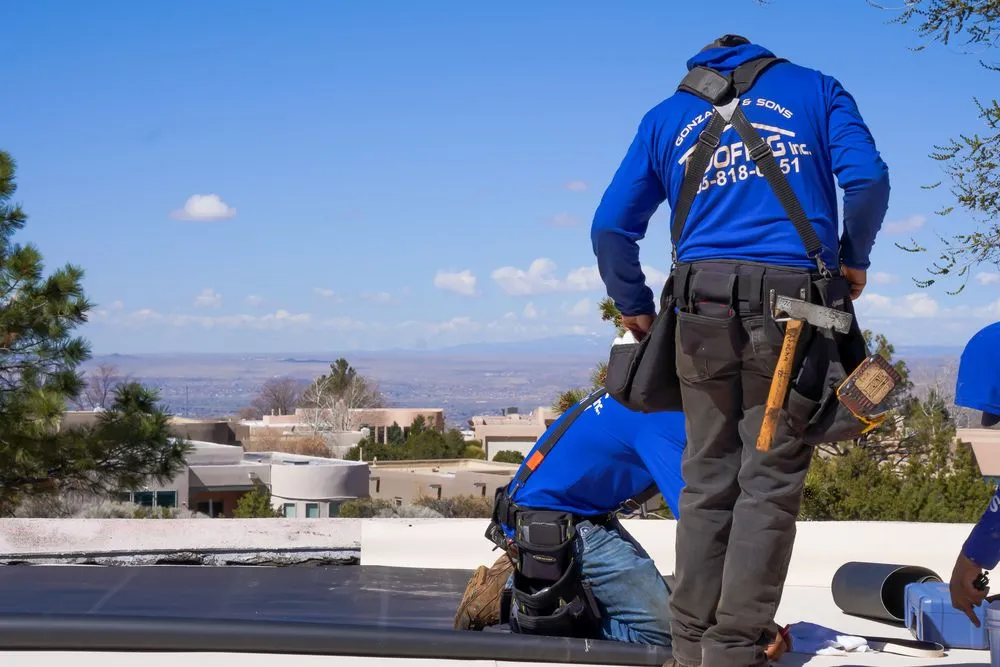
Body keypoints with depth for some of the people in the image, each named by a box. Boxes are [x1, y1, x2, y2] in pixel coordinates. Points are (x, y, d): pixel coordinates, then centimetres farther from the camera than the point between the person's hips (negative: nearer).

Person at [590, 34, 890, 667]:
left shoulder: (665, 117, 22)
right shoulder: (814, 88, 16)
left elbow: (611, 226, 15)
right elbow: (868, 177, 0)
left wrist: (634, 306, 26)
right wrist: (855, 259, 13)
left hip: (703, 303, 3)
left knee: (707, 480, 9)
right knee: (771, 482, -1)